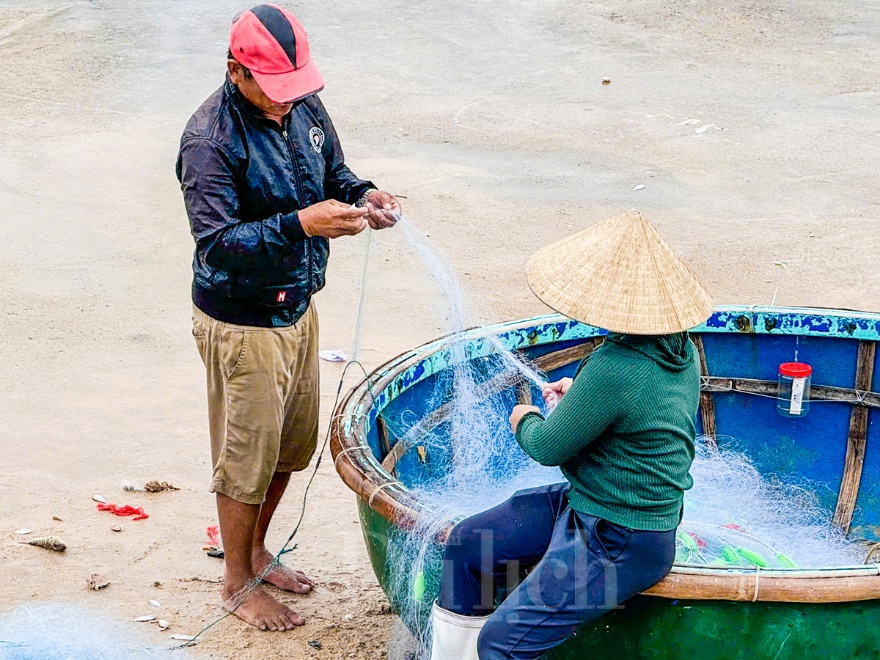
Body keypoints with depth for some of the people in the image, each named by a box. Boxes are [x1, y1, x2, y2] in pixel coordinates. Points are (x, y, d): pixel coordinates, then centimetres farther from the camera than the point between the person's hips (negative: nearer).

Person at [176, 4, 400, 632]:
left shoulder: (304, 107, -2)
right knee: (246, 458, 7)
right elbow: (216, 244, -31)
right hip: (242, 326, -7)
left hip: (298, 308, 8)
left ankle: (256, 552, 43)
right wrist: (300, 224, -41)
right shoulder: (212, 139, -25)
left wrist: (362, 195, -10)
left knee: (291, 445, 21)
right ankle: (238, 583, 27)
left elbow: (334, 173, 13)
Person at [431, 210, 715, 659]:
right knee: (467, 543, 13)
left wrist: (525, 421, 6)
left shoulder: (613, 370, -30)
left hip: (618, 545, -11)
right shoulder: (679, 347, -2)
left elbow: (548, 448, -16)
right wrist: (579, 392, 26)